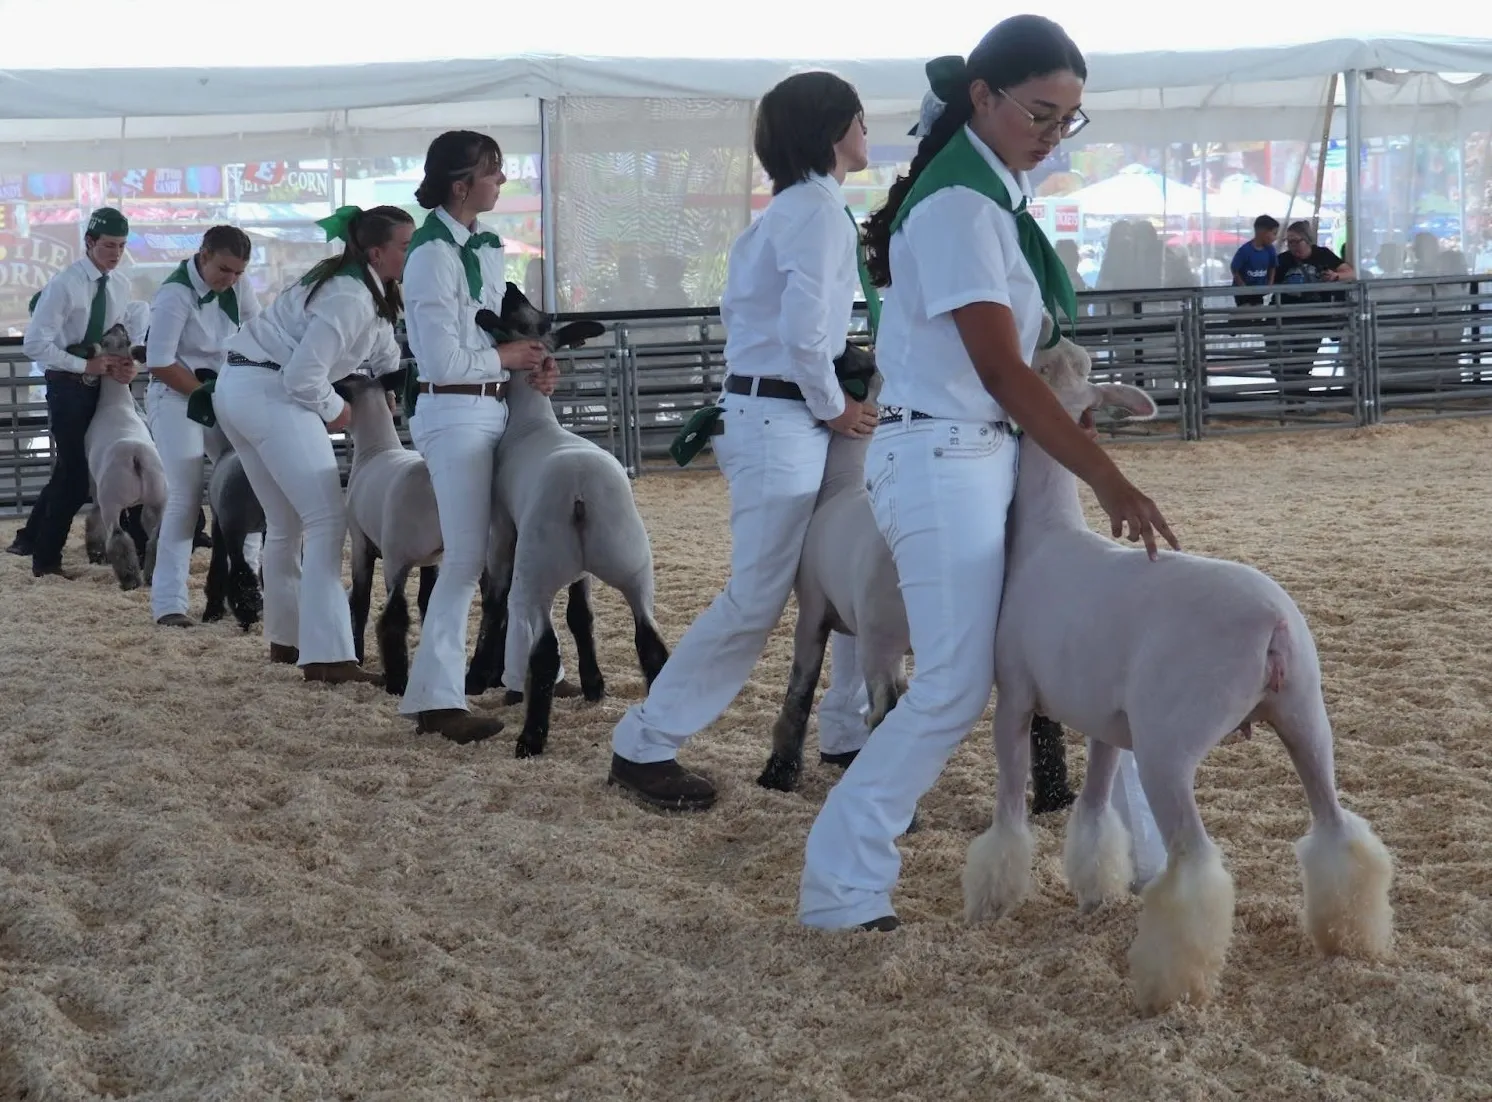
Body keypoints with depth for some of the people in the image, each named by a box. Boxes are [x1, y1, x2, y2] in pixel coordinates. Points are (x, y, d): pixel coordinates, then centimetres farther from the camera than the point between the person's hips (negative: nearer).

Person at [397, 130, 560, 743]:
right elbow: (444, 361, -19)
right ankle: (436, 698, -6)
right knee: (467, 557, -10)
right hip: (454, 415, -9)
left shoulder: (486, 246, 10)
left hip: (496, 408, 9)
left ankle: (525, 669, 30)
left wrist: (536, 359, -2)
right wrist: (508, 357, -8)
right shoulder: (433, 255, -16)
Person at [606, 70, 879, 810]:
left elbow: (741, 309, 17)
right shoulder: (819, 211, -14)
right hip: (780, 423, -10)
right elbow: (803, 336, -23)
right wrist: (833, 407, -8)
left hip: (780, 416, 10)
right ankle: (644, 747, 0)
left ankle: (847, 734, 21)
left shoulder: (794, 209, 16)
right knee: (754, 604, -7)